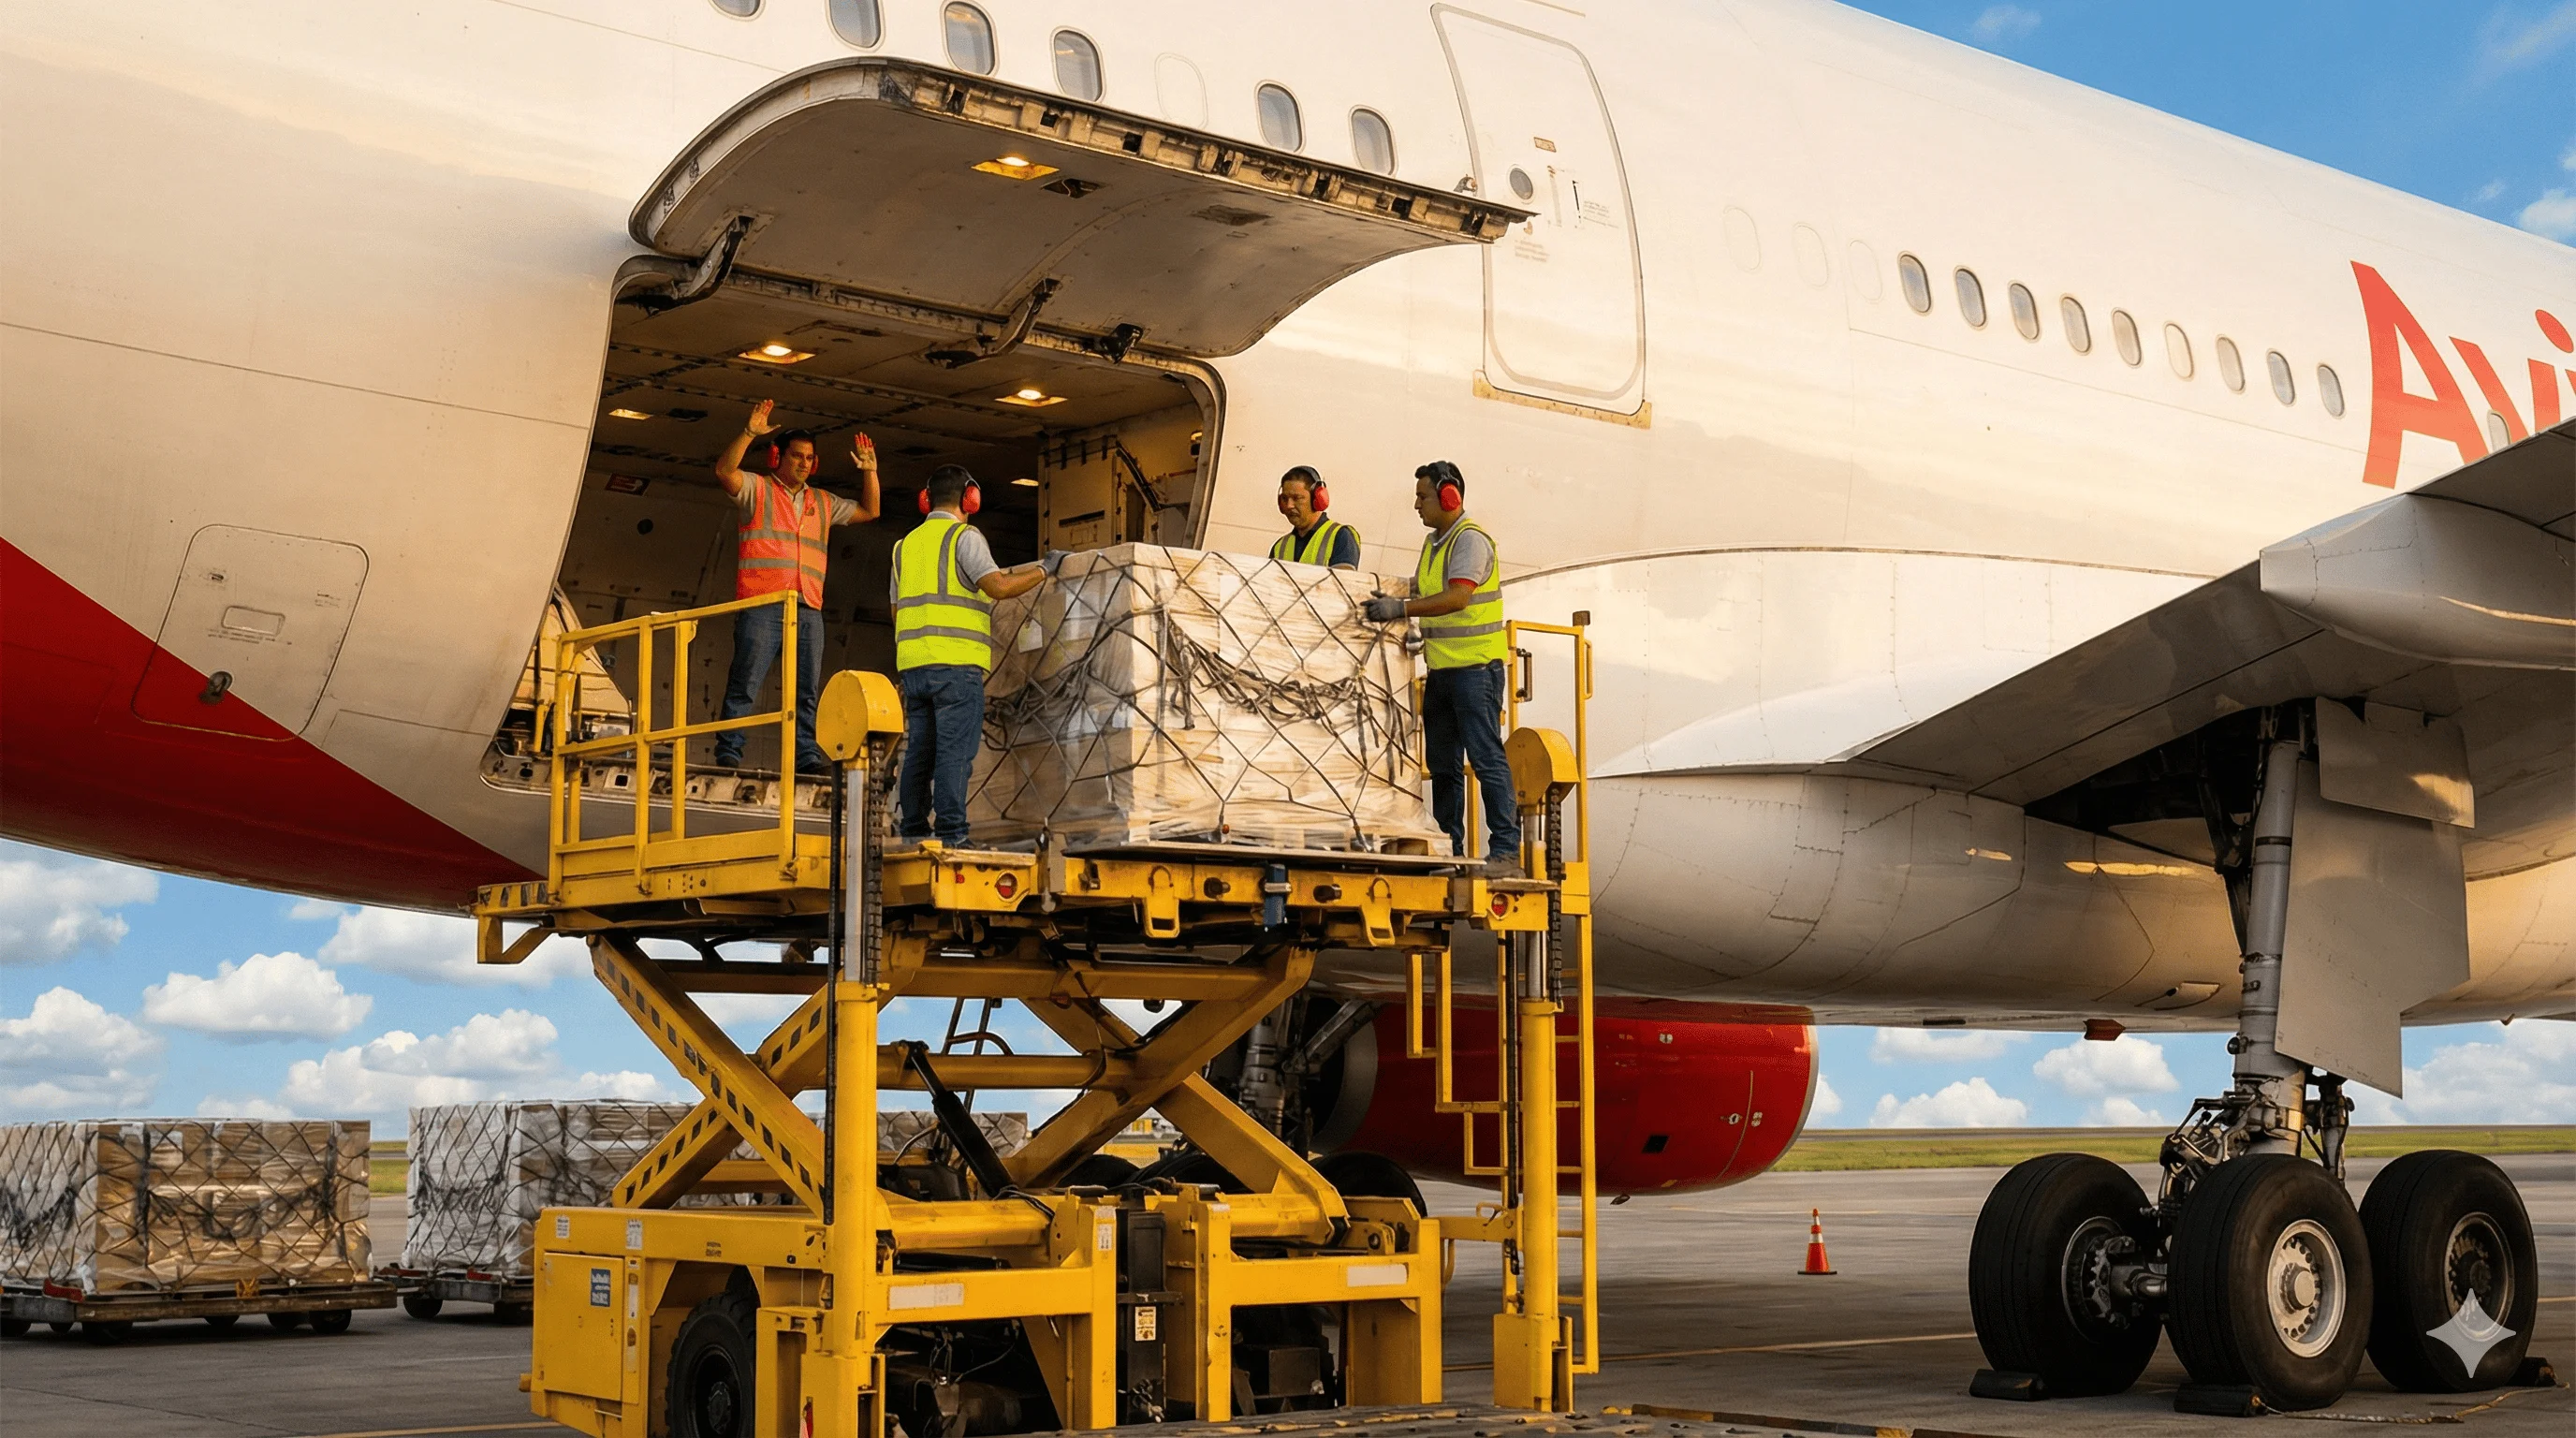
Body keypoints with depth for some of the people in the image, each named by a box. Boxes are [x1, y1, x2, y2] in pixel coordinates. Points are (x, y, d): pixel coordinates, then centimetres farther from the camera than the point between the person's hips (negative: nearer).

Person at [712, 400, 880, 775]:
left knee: (808, 688, 2)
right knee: (746, 681, -8)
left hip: (808, 609, 5)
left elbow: (868, 511, 30)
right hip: (762, 604, -5)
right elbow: (724, 471, -10)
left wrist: (869, 471, 17)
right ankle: (728, 753, -6)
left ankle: (807, 754, 2)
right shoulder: (758, 489, 8)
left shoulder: (822, 504, 24)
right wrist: (750, 433, -18)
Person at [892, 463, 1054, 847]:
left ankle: (913, 831, 8)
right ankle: (950, 835, -13)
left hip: (912, 663, 7)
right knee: (955, 750, -8)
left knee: (920, 749, 9)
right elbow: (997, 586, -14)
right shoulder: (964, 536, -2)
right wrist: (1043, 569, -2)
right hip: (956, 661, -7)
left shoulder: (906, 544, 20)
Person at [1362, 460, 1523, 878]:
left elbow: (1458, 596, -26)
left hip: (1476, 666, -9)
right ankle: (1448, 851, 16)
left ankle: (1506, 851, -10)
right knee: (1441, 763, 10)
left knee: (1486, 758, -10)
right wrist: (1390, 604, 5)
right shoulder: (1433, 542, 18)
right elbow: (1422, 594, 22)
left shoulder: (1471, 540, -12)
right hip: (1441, 668, 10)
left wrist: (1403, 608, -33)